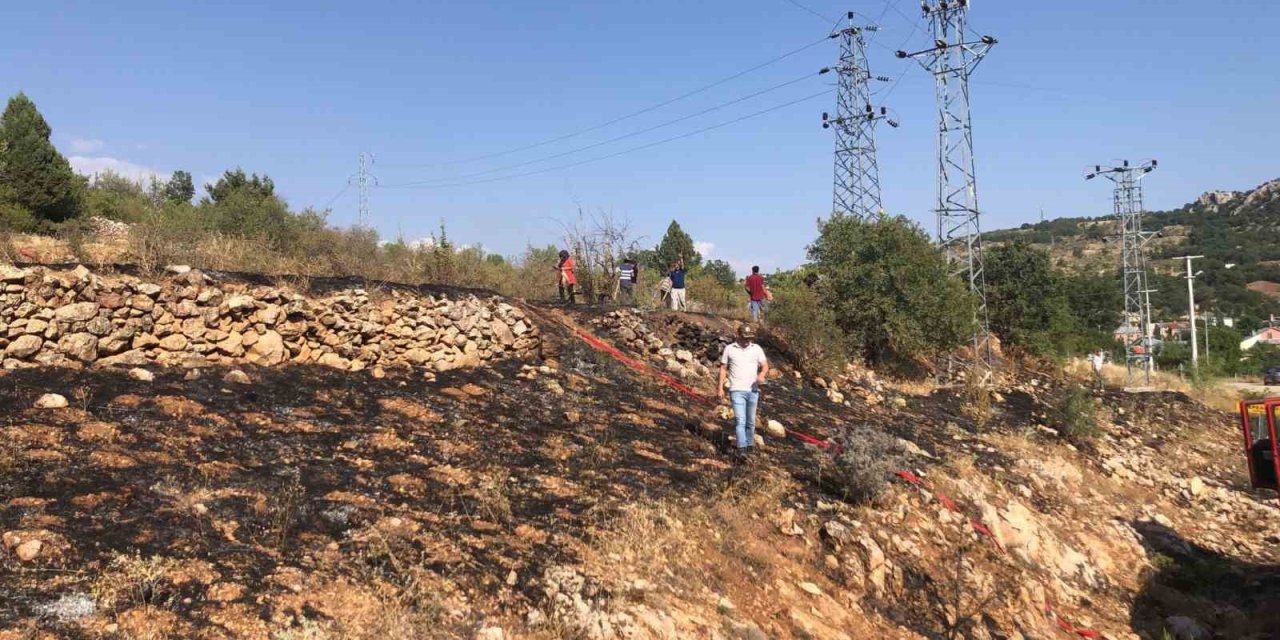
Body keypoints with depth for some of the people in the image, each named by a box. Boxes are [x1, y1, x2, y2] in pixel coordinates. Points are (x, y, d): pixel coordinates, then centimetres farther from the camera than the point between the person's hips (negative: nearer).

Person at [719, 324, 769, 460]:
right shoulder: (729, 349, 2)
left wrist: (762, 375, -22)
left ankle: (749, 445, 28)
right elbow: (723, 368, 7)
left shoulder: (757, 349, 6)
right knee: (740, 420, -14)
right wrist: (721, 387, 1)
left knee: (750, 421, 12)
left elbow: (765, 366, 0)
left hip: (753, 390, 2)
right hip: (737, 390, -2)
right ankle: (741, 449, -19)